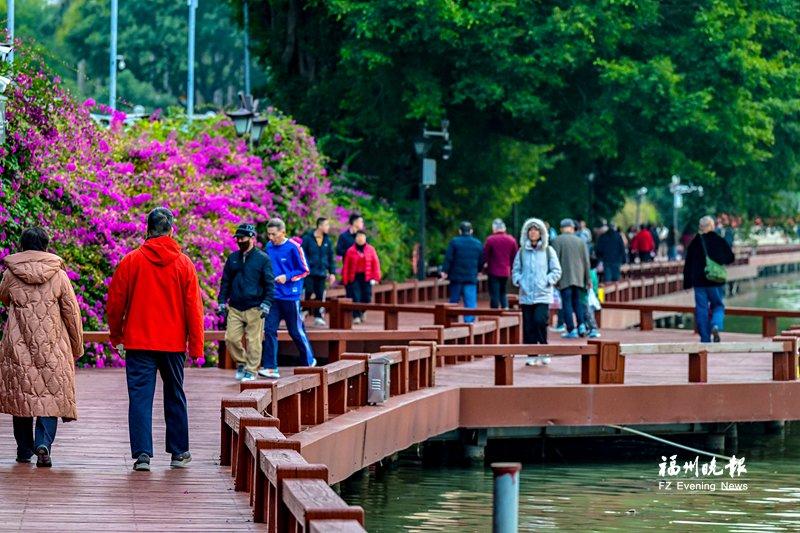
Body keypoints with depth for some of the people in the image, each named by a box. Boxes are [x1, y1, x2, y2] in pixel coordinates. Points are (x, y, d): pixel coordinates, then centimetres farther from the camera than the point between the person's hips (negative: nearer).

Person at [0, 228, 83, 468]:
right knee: (51, 395, 1)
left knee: (20, 394, 10)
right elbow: (72, 313, 3)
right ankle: (44, 443, -18)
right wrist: (77, 347, 12)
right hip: (52, 348, -1)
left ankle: (25, 450, 15)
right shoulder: (58, 275, -2)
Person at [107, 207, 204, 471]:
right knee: (175, 398, 14)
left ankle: (142, 454, -9)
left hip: (138, 342, -1)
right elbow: (194, 308, -1)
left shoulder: (131, 261, -4)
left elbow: (115, 303, 0)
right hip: (174, 343, 1)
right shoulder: (184, 264, -1)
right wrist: (196, 346, 4)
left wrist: (116, 337, 13)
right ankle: (179, 453, 21)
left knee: (140, 398, 0)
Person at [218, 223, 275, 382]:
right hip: (234, 308, 4)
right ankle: (241, 363, 19)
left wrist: (266, 304, -10)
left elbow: (269, 284, -2)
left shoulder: (263, 259, -1)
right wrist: (222, 301, 9)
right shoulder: (232, 259, 12)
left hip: (254, 308, -4)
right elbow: (225, 282, 17)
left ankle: (251, 371, 6)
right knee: (231, 338, -2)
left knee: (253, 341, -2)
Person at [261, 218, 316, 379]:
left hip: (291, 297, -5)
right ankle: (270, 368, -5)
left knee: (296, 331, 6)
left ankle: (309, 361, 26)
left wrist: (287, 277, -17)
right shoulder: (269, 247, 7)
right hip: (273, 296, 5)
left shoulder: (293, 248, -10)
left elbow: (304, 270, -6)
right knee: (269, 330, -5)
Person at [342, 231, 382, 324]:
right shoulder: (351, 251, 1)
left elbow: (376, 264, 4)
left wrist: (375, 278, -2)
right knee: (356, 298, -8)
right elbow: (346, 266, 3)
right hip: (354, 277, -1)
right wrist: (345, 279, 1)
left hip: (366, 278, 1)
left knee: (367, 298, 2)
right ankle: (356, 316, 0)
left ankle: (361, 312, 29)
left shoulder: (370, 249, 5)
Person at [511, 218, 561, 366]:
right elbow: (515, 270, 13)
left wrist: (547, 281, -9)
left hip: (543, 295, -2)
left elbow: (556, 271, 5)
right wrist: (519, 281, -5)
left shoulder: (548, 251, 4)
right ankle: (532, 355, 9)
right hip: (526, 295, 2)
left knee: (540, 321, -18)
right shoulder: (522, 252, 8)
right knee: (528, 326, 1)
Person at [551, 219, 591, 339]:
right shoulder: (580, 241, 7)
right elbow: (586, 261, 7)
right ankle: (581, 325, 1)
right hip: (578, 278, 4)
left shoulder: (558, 240, -4)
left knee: (567, 303, -1)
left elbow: (555, 260, -8)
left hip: (565, 278, -4)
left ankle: (571, 330, -5)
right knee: (577, 301, 16)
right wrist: (587, 279, 13)